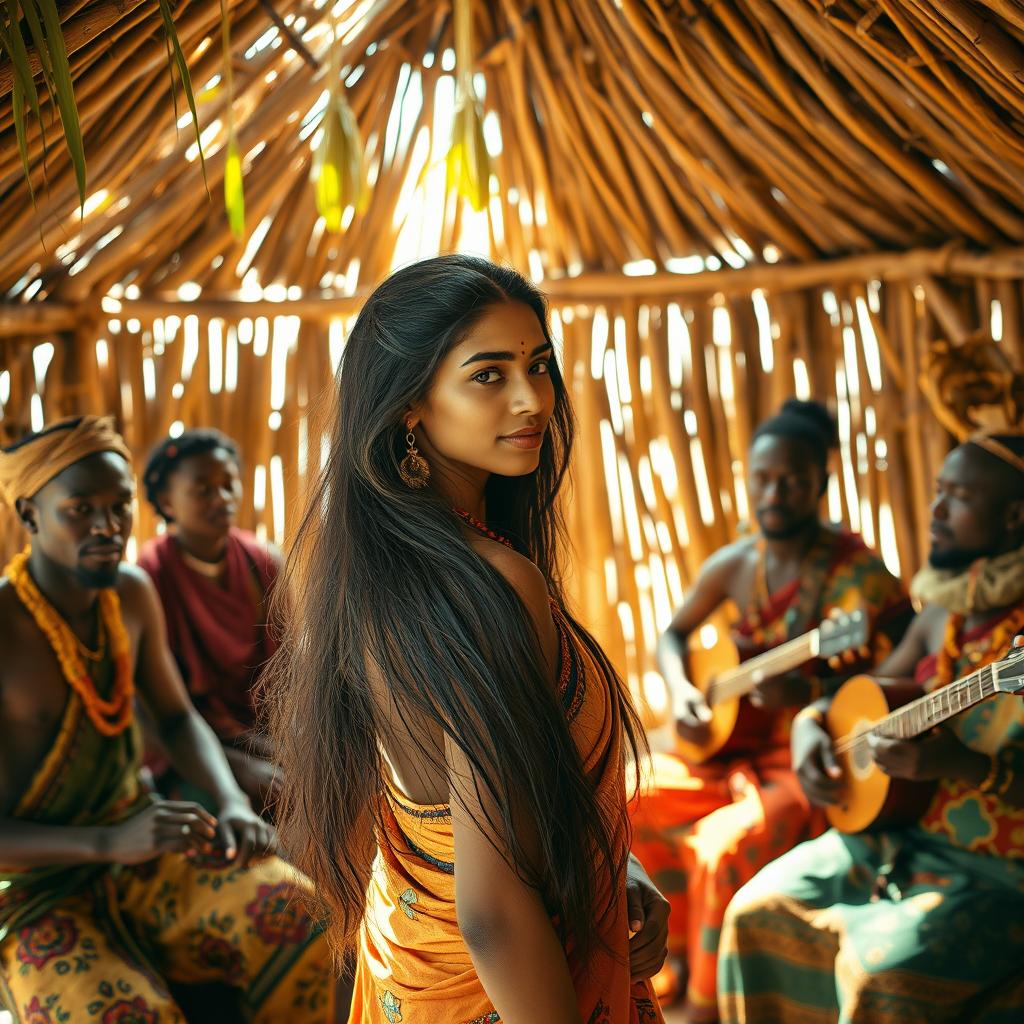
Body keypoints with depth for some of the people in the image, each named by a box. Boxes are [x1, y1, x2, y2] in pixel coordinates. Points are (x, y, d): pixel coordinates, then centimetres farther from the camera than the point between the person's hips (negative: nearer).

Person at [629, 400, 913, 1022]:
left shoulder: (857, 571, -16)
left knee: (720, 848, -29)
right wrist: (681, 693, -3)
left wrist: (812, 694, -30)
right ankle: (684, 949, 11)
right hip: (741, 746, 7)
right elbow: (674, 634, 17)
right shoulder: (736, 564, 2)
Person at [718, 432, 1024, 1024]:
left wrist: (967, 765, -33)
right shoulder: (943, 614, 7)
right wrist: (810, 723, 2)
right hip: (899, 836, 8)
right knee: (758, 913, -1)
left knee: (881, 970, -27)